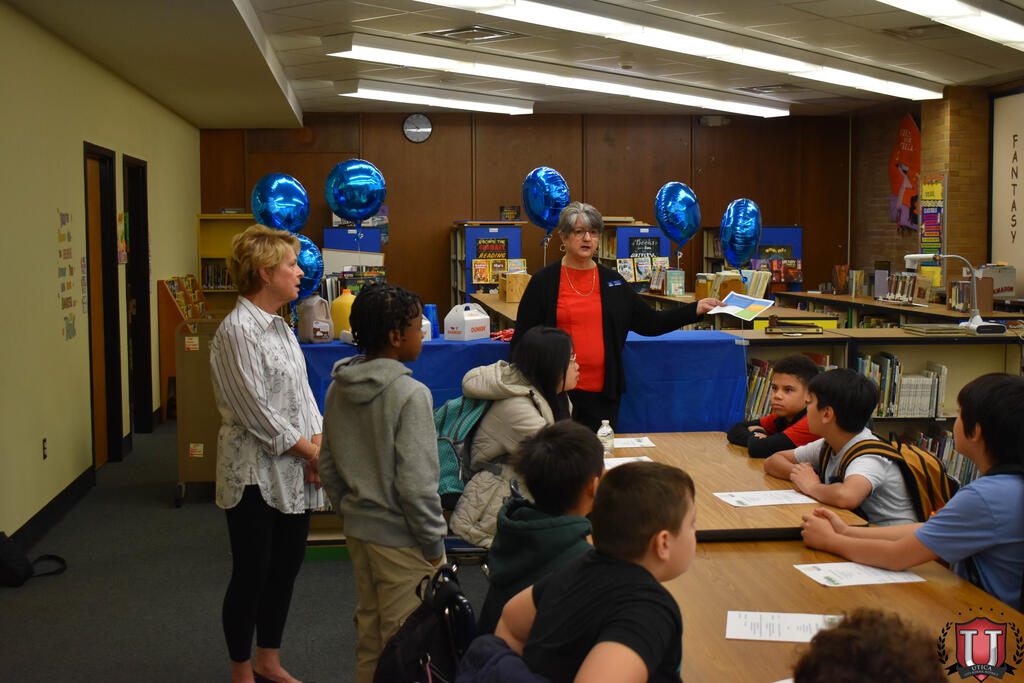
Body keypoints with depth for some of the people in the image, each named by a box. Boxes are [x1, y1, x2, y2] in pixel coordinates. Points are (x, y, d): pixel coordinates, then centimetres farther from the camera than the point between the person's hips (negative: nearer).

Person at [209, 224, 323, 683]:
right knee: (251, 574, 4)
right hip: (255, 473, -8)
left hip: (294, 472, 8)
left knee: (286, 565, 16)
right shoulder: (237, 331, -17)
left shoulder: (280, 327, 11)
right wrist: (311, 452, -12)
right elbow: (257, 413, -19)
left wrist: (317, 443, -4)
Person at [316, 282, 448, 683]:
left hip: (358, 530, 8)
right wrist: (434, 544, -11)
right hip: (400, 539, -8)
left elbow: (328, 470, 10)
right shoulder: (410, 395, -20)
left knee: (369, 634, 20)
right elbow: (416, 484, -22)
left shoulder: (338, 389, 3)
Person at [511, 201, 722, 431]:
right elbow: (523, 339, 2)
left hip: (601, 393, 3)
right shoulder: (544, 281, 1)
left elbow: (650, 323, 13)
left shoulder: (613, 281, 11)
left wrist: (696, 309, 4)